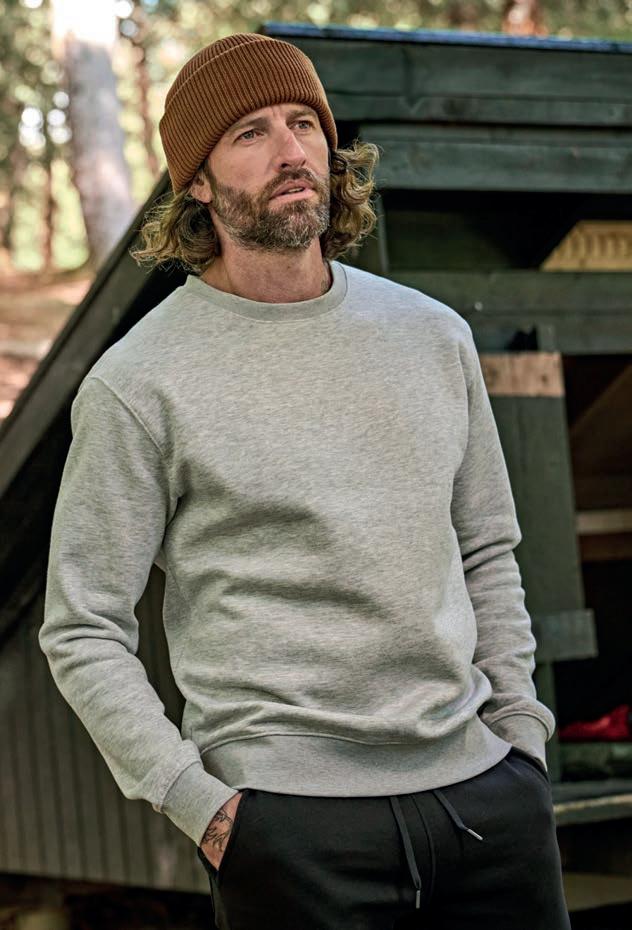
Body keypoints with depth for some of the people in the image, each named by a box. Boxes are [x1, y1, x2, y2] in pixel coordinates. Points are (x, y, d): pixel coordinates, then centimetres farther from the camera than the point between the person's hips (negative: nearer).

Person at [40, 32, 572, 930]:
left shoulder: (434, 334, 11)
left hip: (485, 791, 4)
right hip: (291, 814, -4)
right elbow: (83, 631, -2)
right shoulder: (137, 384, -4)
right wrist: (197, 803, -10)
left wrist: (521, 733, 11)